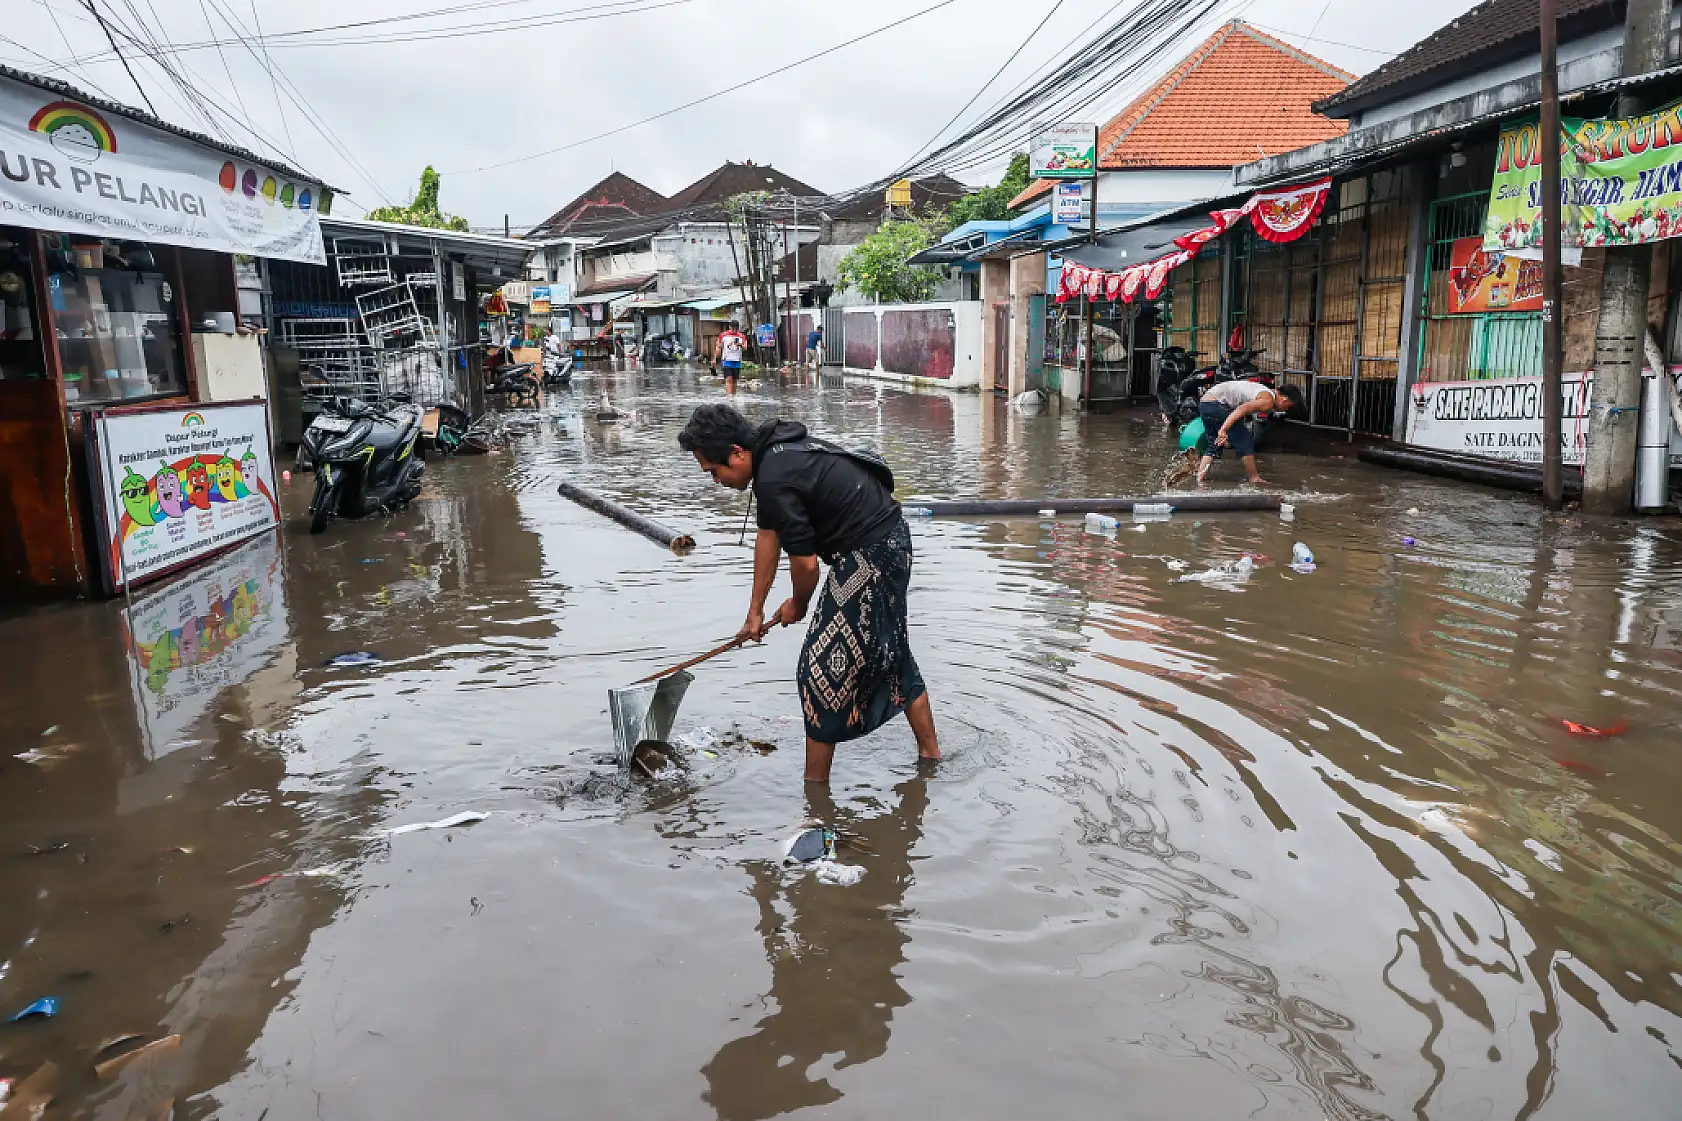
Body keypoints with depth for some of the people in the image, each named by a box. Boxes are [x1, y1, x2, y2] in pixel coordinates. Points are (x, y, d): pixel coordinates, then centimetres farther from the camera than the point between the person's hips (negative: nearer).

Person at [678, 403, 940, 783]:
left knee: (822, 668, 0)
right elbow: (768, 537, 13)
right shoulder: (774, 450, 7)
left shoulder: (774, 481, -25)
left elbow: (806, 565, -19)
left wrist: (797, 606, 4)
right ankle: (930, 753, 39)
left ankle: (815, 785, 13)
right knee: (892, 653, 24)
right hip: (893, 539, 10)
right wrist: (755, 612, 18)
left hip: (868, 557, -10)